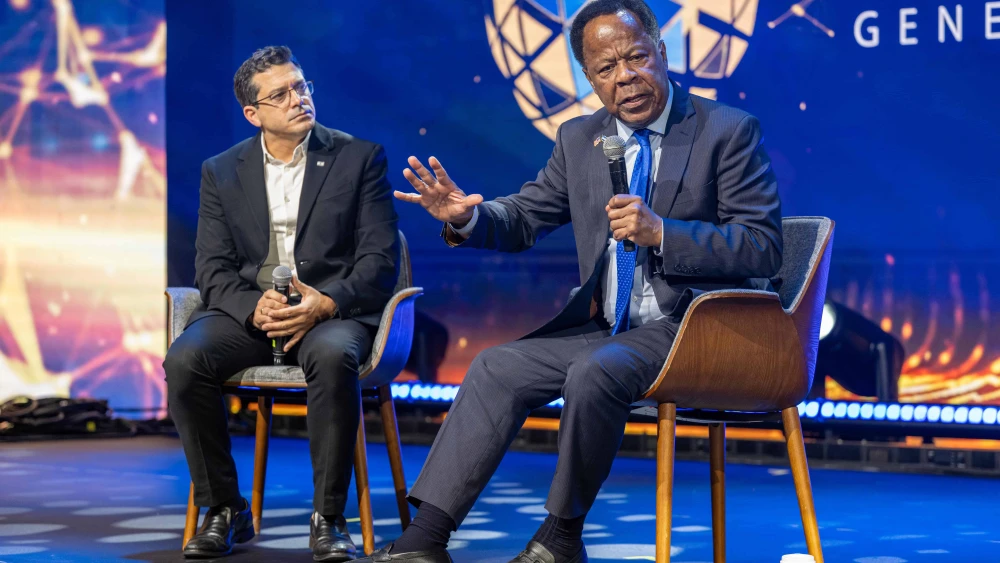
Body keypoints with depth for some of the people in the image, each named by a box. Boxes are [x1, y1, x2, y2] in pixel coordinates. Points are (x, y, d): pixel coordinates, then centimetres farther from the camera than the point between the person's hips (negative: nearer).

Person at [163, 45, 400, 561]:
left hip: (331, 310, -2)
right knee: (184, 360, -29)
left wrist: (326, 304, -19)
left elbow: (380, 261, -1)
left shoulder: (360, 158, 6)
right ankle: (224, 510, -13)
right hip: (248, 310, 3)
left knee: (333, 358, -38)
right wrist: (254, 306, -17)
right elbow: (212, 269, 5)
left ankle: (328, 518, -25)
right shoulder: (221, 172, 12)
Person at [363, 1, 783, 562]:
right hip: (607, 328, 7)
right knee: (498, 368, -10)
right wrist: (467, 217, -6)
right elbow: (524, 217, 17)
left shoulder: (731, 131, -6)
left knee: (594, 371, -31)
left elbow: (764, 246, -12)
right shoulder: (579, 139, 12)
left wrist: (661, 233, -23)